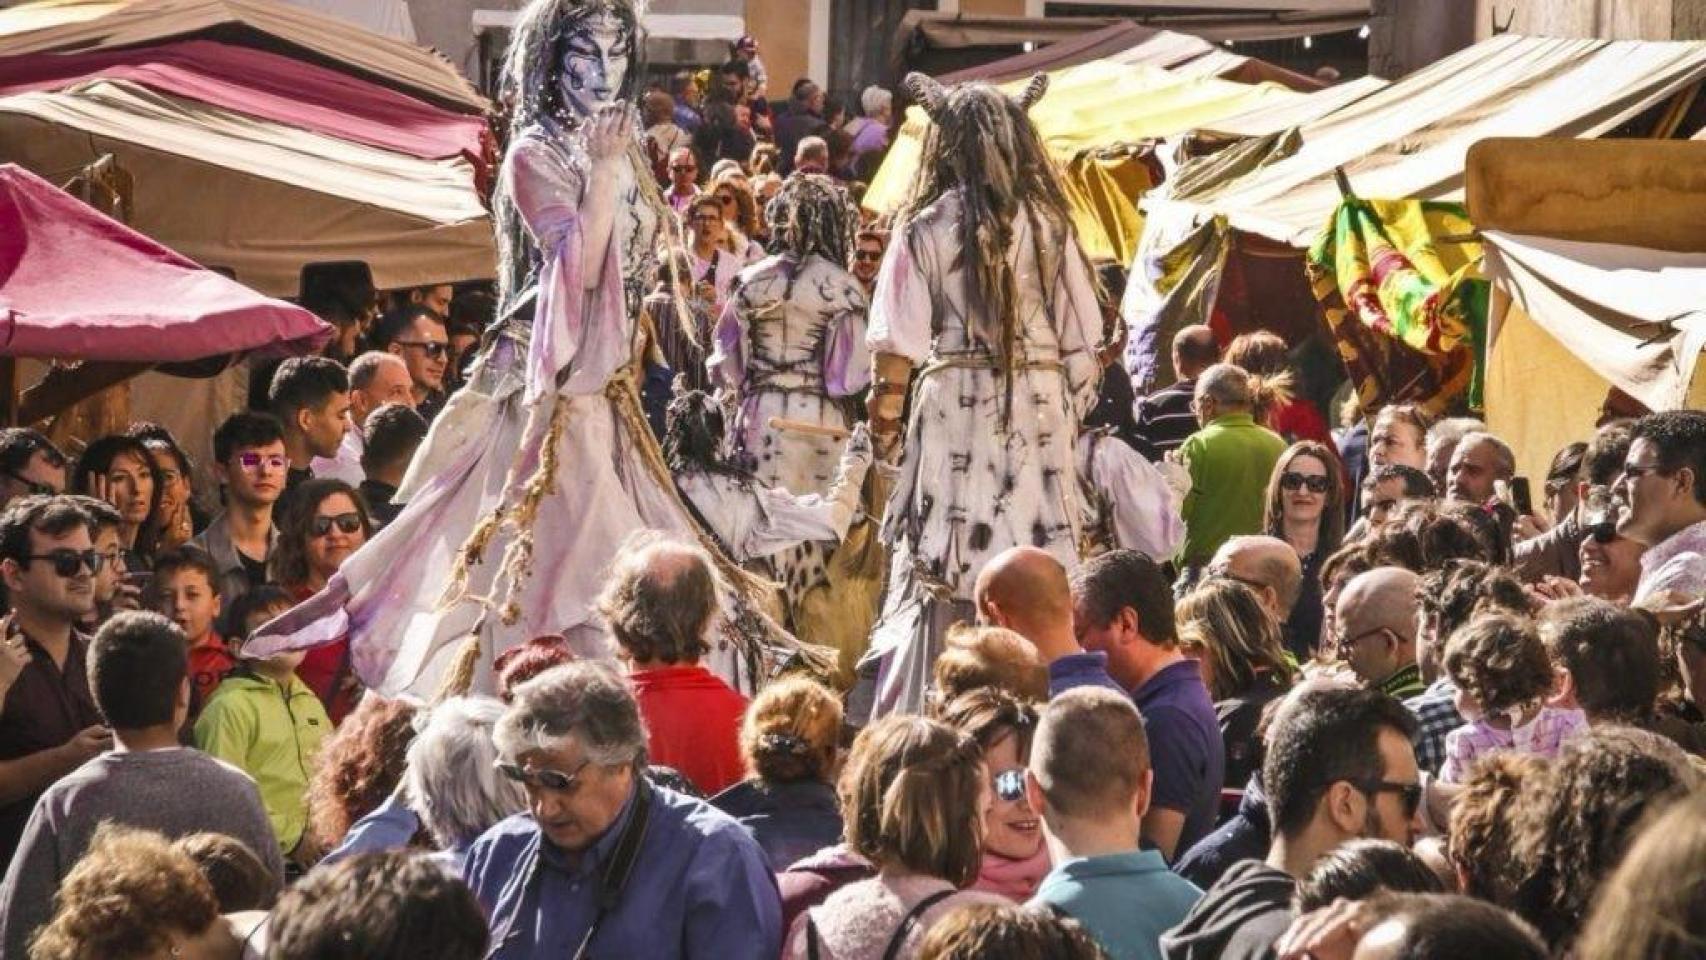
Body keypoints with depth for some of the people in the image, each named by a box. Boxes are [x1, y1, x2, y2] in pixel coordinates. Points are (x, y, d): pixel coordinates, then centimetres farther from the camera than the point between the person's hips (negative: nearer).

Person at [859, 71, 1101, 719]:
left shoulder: (926, 228, -1)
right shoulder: (1049, 227, 3)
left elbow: (895, 349, -3)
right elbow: (1083, 346, 5)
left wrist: (884, 429, 6)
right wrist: (1069, 419, 16)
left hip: (954, 408, -1)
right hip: (1040, 417, 2)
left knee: (941, 578, 1)